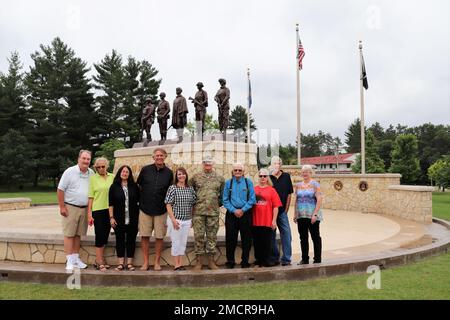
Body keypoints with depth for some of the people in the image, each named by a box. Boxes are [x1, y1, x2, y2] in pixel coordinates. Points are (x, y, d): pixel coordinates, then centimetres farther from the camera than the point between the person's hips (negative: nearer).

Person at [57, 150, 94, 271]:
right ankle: (70, 261, 3)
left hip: (84, 209, 4)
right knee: (69, 234, -1)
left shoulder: (91, 173, 5)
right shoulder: (70, 172, -8)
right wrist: (62, 207, -10)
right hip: (70, 208, -4)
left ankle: (76, 258, 20)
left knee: (78, 234, 11)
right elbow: (60, 190, -7)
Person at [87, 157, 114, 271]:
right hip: (98, 210, -4)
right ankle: (100, 263, 5)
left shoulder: (112, 177, 7)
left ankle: (98, 260, 22)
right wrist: (89, 213, -7)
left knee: (105, 236, 10)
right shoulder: (93, 178, -1)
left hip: (109, 210, 4)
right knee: (99, 236, -2)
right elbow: (90, 197, -3)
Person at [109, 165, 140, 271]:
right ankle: (121, 263, 13)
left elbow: (139, 201, 9)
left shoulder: (134, 186, 6)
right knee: (120, 240, 4)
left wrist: (139, 216, 4)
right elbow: (111, 203, 1)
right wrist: (111, 217, -5)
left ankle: (129, 263, 12)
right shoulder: (114, 187, 2)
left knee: (131, 240, 4)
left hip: (132, 219, 1)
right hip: (119, 219, -1)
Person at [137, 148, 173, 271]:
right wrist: (140, 201, 8)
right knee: (144, 236, 3)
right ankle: (145, 262, 16)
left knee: (159, 237, 5)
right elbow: (138, 185, 11)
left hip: (161, 210, 0)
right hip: (145, 208, 0)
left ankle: (157, 262, 19)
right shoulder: (145, 170, 1)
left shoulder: (169, 173, 2)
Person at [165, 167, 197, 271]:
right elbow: (168, 204, -9)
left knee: (183, 242, 9)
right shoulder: (172, 188, -6)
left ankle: (180, 263, 19)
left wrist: (192, 219, 9)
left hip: (187, 220, 4)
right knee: (176, 242, 2)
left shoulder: (190, 189, 6)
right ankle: (176, 265, 11)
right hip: (175, 219, -4)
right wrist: (173, 219, -14)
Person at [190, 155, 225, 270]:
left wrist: (218, 204, 5)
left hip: (213, 212, 1)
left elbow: (222, 194, 13)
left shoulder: (220, 178, 8)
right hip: (198, 212, 0)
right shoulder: (195, 177, 7)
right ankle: (199, 261, 10)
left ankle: (211, 261, 14)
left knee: (212, 236, 5)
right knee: (199, 236, 0)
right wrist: (194, 204, 5)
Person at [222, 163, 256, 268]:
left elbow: (252, 199, -1)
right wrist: (234, 210, -10)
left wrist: (242, 210, -10)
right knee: (230, 239, 3)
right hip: (231, 214, 0)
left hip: (245, 213, 0)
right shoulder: (228, 183, 4)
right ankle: (230, 261, 15)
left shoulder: (248, 182, 3)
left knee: (246, 239, 4)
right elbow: (225, 200, 2)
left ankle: (245, 261, 16)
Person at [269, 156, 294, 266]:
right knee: (271, 235, 6)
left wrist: (286, 210, 1)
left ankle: (286, 258, 5)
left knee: (286, 234, -3)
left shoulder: (286, 176, 6)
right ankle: (274, 258, 16)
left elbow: (289, 194, 6)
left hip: (282, 211, 1)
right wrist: (272, 175, -13)